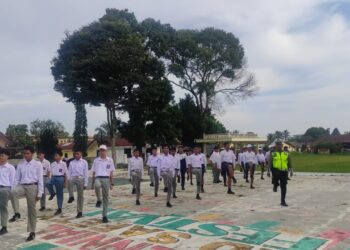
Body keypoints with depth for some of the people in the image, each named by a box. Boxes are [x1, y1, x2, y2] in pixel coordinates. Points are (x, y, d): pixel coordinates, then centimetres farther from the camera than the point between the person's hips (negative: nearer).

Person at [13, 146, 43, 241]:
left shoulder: (37, 164, -2)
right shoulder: (20, 164, 7)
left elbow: (40, 179, -3)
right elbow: (17, 179, 10)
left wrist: (39, 193, -7)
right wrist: (14, 190, 3)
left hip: (32, 187, -3)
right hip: (22, 186, 3)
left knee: (31, 209, 3)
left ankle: (32, 232, 14)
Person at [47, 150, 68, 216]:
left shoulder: (63, 164, -3)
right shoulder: (52, 164, 8)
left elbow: (66, 173, -1)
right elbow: (51, 173, 13)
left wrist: (65, 183, -3)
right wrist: (51, 180, 8)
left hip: (60, 178, -3)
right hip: (54, 178, 3)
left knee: (59, 194, 2)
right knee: (48, 184, -31)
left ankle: (59, 209, 14)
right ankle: (52, 194, 0)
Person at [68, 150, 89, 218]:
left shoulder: (84, 162, 2)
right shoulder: (71, 162, 11)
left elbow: (86, 173, 0)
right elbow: (69, 172, 10)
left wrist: (85, 184, -5)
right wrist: (68, 181, -1)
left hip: (80, 179, -2)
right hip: (73, 178, 2)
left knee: (80, 196, 3)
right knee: (69, 181, -35)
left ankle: (79, 212, 14)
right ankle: (71, 196, -19)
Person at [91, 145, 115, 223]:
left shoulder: (110, 160, 7)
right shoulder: (96, 160, 9)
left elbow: (111, 173, 8)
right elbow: (93, 172, 12)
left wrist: (111, 183, 6)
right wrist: (92, 183, 9)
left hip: (106, 179, 1)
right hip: (98, 178, 0)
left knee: (106, 198, 3)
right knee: (97, 185, -38)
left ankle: (104, 216, 13)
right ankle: (99, 200, -13)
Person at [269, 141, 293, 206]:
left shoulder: (287, 154, 9)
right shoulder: (273, 154, 4)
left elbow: (289, 163, 11)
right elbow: (270, 163, 2)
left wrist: (291, 171, 1)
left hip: (284, 172, 2)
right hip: (276, 170, -2)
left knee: (283, 187, 3)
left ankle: (283, 201, 16)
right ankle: (275, 186, 1)